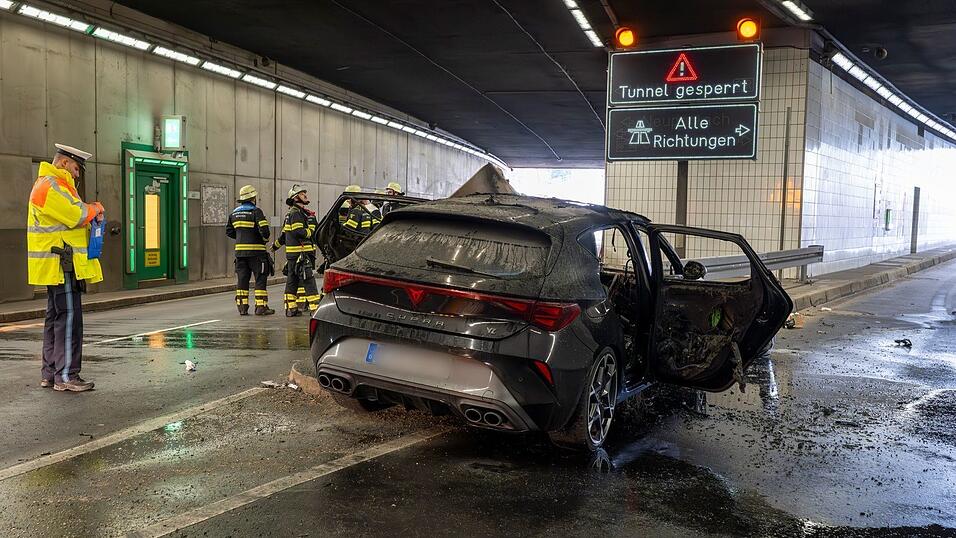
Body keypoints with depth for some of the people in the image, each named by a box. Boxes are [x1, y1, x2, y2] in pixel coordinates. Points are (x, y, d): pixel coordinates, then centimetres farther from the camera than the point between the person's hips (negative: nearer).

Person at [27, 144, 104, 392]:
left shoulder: (57, 185, 21)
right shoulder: (50, 187, -14)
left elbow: (72, 214, 22)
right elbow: (77, 215, -20)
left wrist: (90, 211, 1)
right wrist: (96, 208, -1)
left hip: (58, 266, 11)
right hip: (60, 263, -11)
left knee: (56, 317, 13)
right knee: (69, 318, -10)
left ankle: (49, 373, 19)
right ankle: (66, 376, -8)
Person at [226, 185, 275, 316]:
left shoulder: (234, 213, 12)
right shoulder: (256, 212, -10)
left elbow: (229, 231, 16)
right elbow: (264, 230, -18)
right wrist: (265, 239, 1)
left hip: (240, 250, 6)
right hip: (255, 251, -6)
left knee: (242, 279, 9)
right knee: (260, 279, 0)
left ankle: (242, 306, 9)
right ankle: (261, 306, -2)